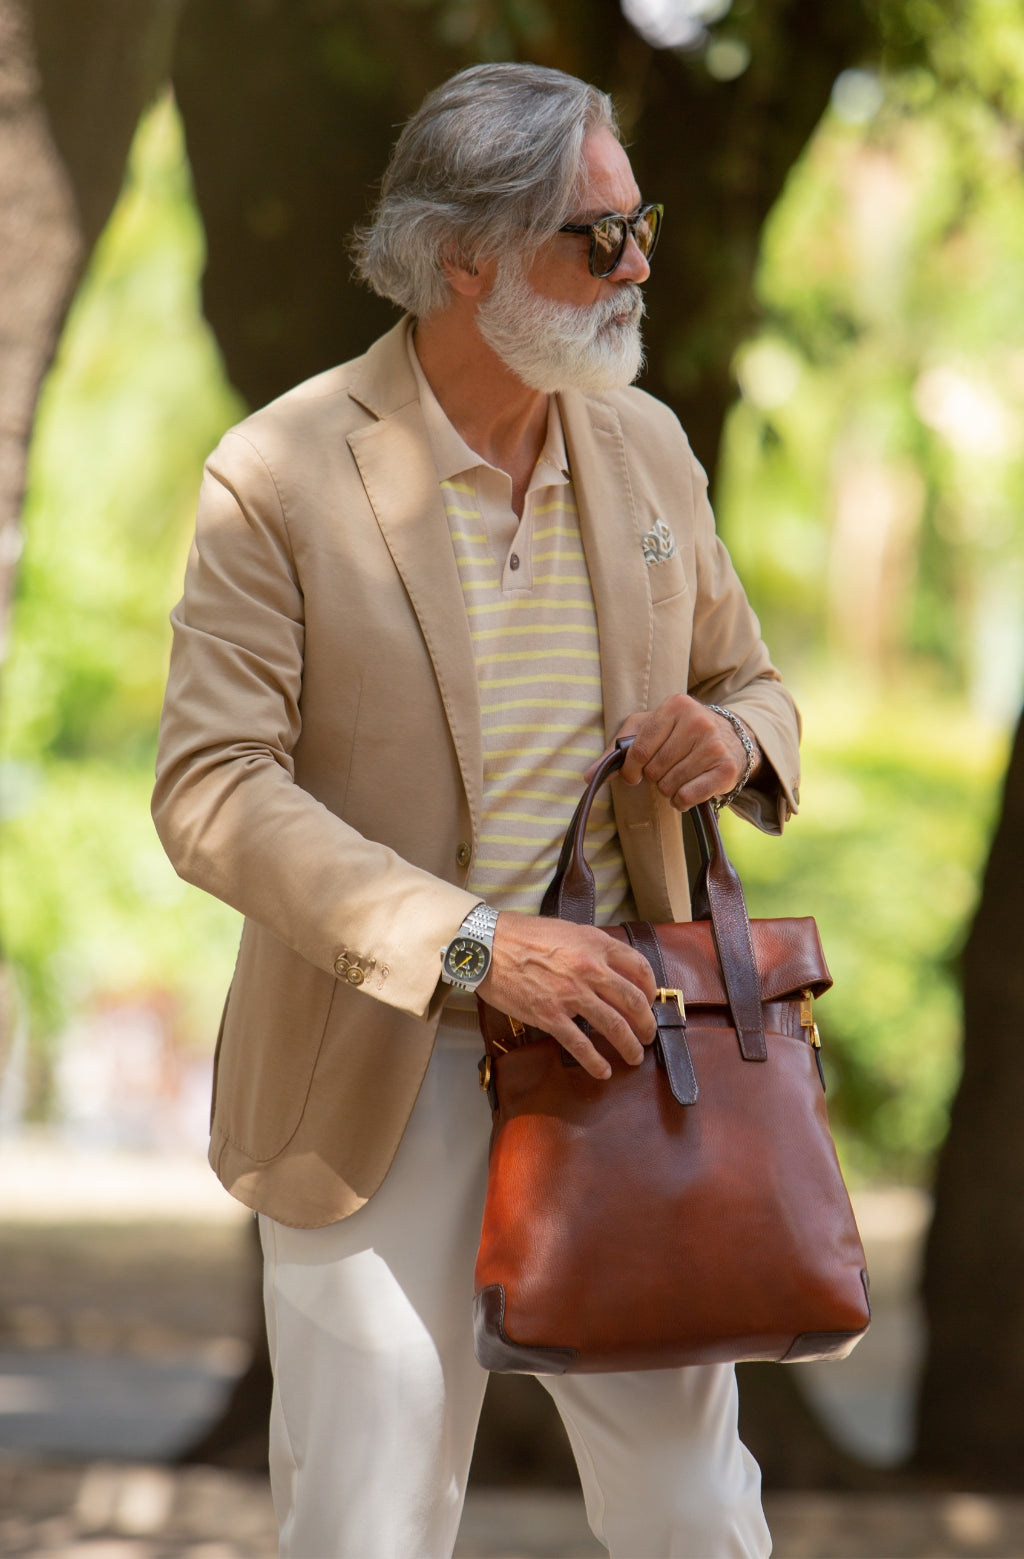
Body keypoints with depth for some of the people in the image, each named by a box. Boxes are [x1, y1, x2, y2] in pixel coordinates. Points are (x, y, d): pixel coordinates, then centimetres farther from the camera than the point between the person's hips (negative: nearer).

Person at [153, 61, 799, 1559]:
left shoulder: (646, 447, 6)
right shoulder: (282, 476, -11)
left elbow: (749, 684, 18)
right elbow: (211, 790, -17)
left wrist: (733, 741, -8)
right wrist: (471, 941, -26)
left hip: (612, 1049, 4)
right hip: (376, 1091, -4)